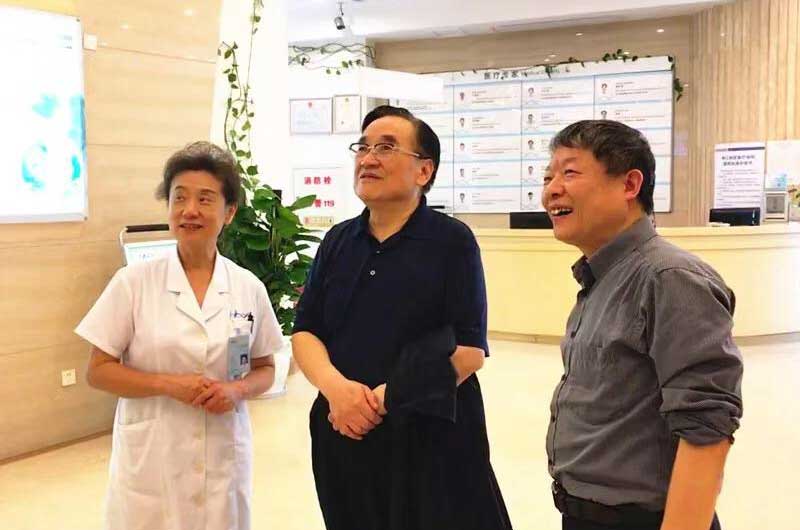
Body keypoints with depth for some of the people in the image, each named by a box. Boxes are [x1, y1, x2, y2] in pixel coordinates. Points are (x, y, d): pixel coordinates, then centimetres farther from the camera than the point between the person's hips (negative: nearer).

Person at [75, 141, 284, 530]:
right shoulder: (133, 282, -6)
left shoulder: (249, 288, 0)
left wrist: (238, 390, -12)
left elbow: (264, 369, 9)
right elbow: (98, 371, -3)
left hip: (224, 457, 2)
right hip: (151, 461, -2)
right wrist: (168, 384, -17)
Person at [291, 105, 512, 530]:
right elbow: (304, 332, 5)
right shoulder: (337, 241, 8)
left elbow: (468, 349, -12)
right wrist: (336, 387, -15)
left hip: (431, 439, -4)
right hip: (344, 434, 5)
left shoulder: (453, 241, -7)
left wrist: (383, 400, -15)